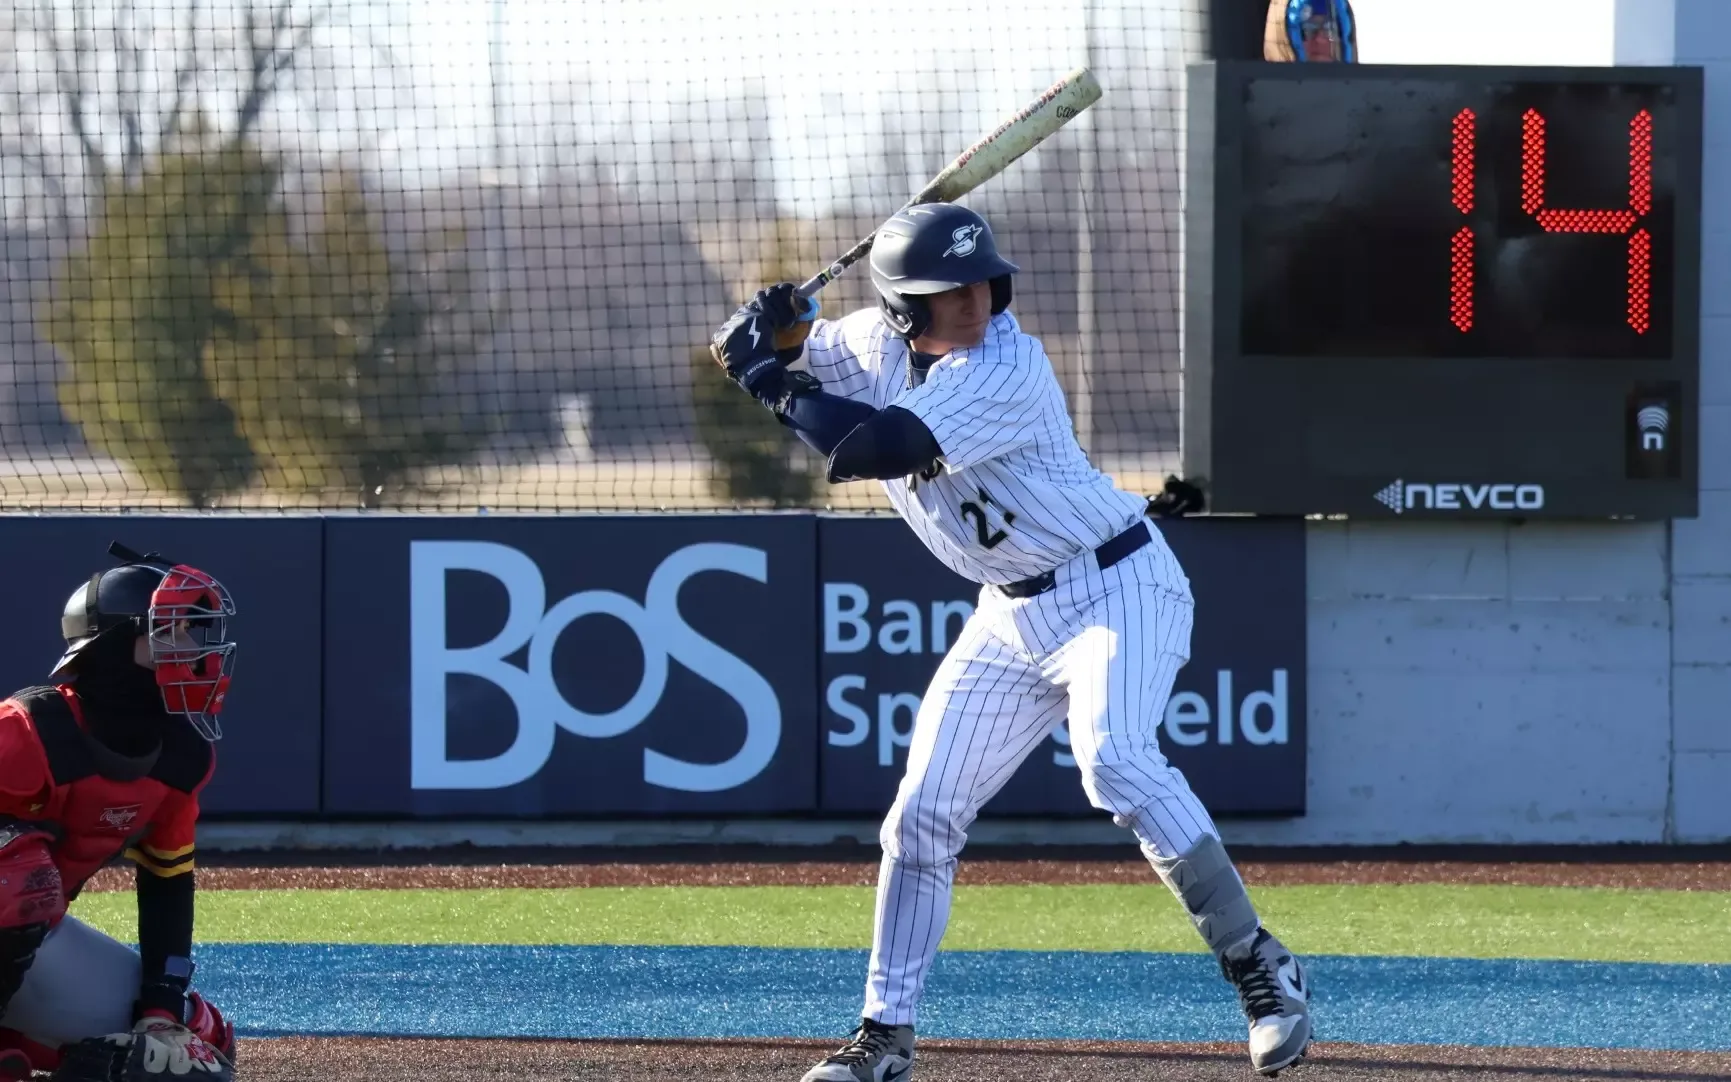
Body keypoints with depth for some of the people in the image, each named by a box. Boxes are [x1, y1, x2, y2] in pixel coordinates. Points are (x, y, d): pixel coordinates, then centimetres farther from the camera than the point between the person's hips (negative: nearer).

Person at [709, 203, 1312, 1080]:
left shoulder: (1008, 371, -24)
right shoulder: (876, 344, -2)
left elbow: (875, 447, -34)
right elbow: (742, 353, 8)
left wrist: (777, 383, -22)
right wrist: (759, 332, -15)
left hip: (1116, 587, -8)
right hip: (1014, 615, 8)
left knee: (1115, 760, -31)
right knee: (923, 814, 5)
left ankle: (1260, 971, -25)